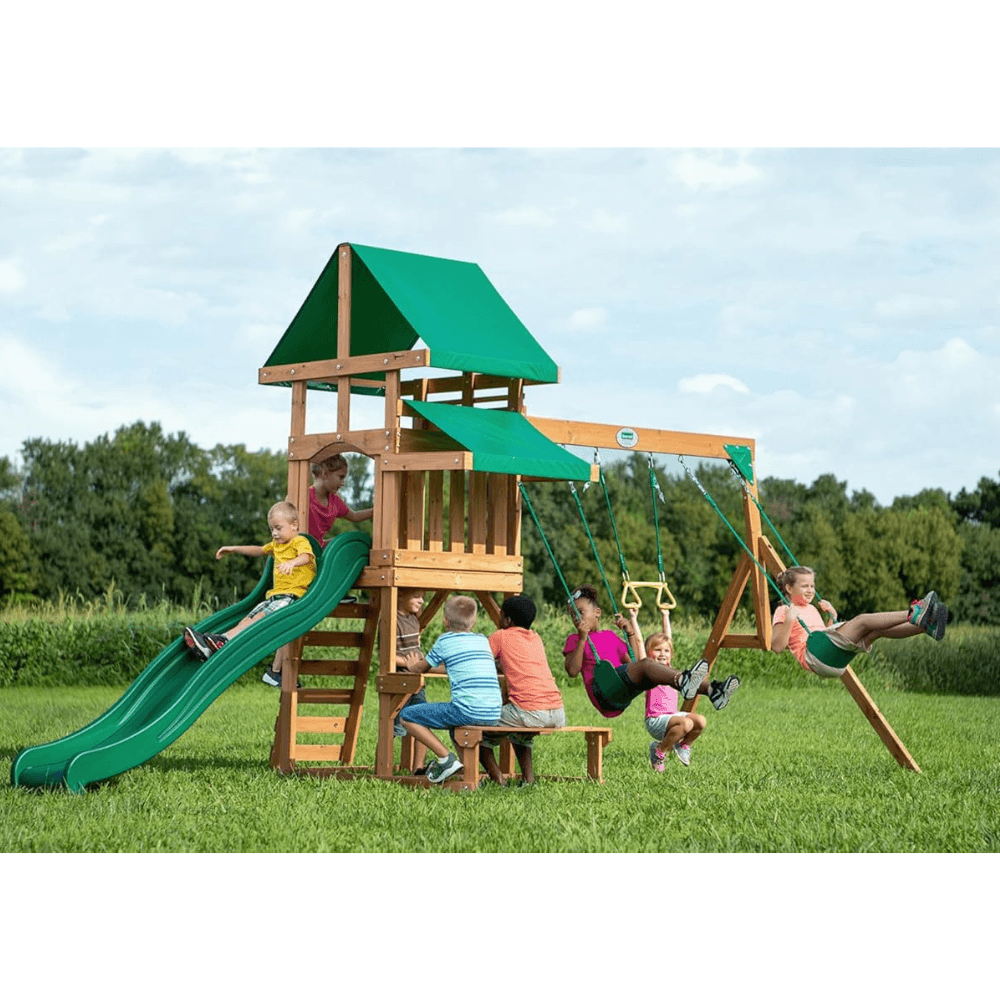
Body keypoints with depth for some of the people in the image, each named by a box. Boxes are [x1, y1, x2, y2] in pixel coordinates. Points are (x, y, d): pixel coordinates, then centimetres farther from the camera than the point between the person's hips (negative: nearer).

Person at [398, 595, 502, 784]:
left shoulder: (445, 640, 4)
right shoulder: (483, 640, 19)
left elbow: (421, 668, 17)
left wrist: (413, 665, 40)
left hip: (467, 711, -7)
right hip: (493, 716, 7)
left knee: (406, 716, 4)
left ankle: (446, 758, -4)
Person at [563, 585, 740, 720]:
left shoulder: (610, 636, 31)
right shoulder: (574, 639, 16)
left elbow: (633, 662, 25)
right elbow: (572, 671, -2)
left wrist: (630, 633, 18)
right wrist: (582, 639, -9)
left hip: (622, 696, 6)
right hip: (602, 692, -6)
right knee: (645, 664, -31)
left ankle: (711, 690, -39)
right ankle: (683, 680, -62)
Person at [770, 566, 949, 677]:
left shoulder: (811, 609, 32)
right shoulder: (783, 612, 8)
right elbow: (777, 647, -6)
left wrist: (832, 617, 25)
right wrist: (789, 621, -16)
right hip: (813, 655, -8)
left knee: (877, 630, -14)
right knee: (862, 621, -23)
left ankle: (927, 625, -32)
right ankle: (913, 614, -37)